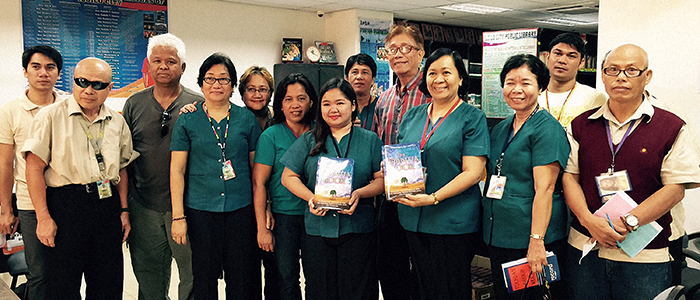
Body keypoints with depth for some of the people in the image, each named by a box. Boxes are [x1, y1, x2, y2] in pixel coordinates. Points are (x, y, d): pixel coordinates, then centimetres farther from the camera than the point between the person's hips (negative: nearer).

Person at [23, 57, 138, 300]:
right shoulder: (51, 116, -3)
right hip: (65, 204, -4)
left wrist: (123, 210, 10)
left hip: (108, 204, 4)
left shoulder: (117, 122, 10)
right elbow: (34, 168, -6)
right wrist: (43, 217, -11)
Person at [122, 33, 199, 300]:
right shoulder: (134, 104, 7)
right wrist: (124, 205, 7)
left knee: (194, 273, 4)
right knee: (149, 277, 14)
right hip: (144, 208, 3)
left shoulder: (199, 105, -1)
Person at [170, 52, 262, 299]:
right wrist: (178, 216, -4)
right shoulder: (187, 121, 3)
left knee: (242, 278, 6)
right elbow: (177, 171, 2)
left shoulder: (247, 119, 6)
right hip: (200, 211, 0)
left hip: (241, 208, 1)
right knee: (204, 278, 8)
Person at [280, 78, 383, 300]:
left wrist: (359, 194, -15)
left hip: (358, 230, -1)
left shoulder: (370, 140, 7)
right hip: (318, 229, 1)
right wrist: (310, 198, -10)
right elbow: (288, 176, 7)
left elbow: (382, 179, 4)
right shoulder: (308, 141, 9)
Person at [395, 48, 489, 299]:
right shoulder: (412, 116, 11)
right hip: (413, 219, 5)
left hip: (454, 222, -5)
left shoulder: (472, 118, -4)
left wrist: (434, 198, -21)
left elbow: (473, 172, -12)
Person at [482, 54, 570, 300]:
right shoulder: (500, 129, 12)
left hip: (530, 239, -7)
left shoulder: (546, 128, -11)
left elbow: (544, 189, -18)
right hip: (497, 235, 7)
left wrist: (537, 240, -23)